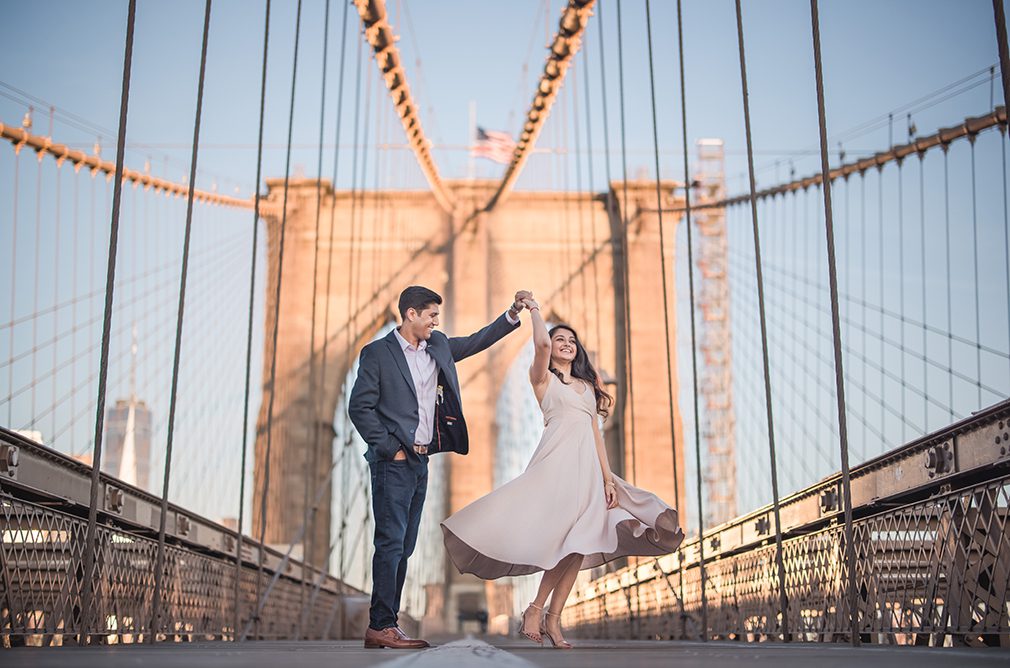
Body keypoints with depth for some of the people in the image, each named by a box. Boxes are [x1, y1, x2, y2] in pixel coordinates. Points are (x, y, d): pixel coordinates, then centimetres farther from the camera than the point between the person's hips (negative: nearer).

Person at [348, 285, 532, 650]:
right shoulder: (377, 353, -5)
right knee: (391, 542, -10)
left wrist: (513, 313, 11)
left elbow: (477, 341, 23)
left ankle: (385, 624, 13)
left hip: (421, 460, 7)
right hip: (394, 461, -7)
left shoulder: (438, 346, 13)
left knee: (404, 546, 8)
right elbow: (359, 407, -7)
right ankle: (380, 627, -7)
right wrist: (390, 449, -11)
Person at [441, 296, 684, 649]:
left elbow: (596, 433, 19)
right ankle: (537, 609, -1)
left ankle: (552, 620, 0)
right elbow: (541, 343, -11)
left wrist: (608, 478, 10)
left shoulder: (588, 385, 25)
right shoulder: (543, 378, 10)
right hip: (557, 461, -6)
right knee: (562, 540, -16)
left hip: (588, 468, 6)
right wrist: (534, 309, 6)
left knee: (579, 546, -3)